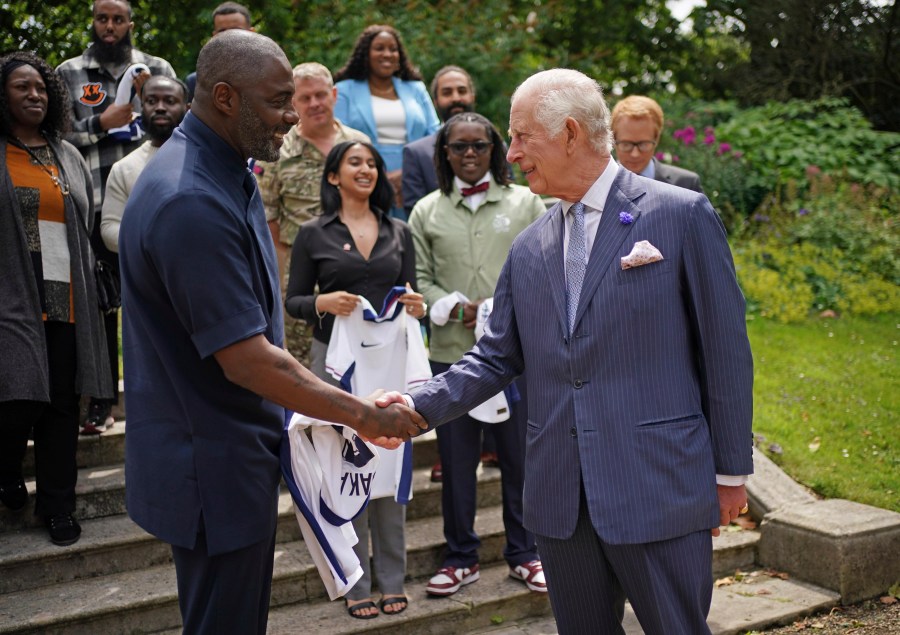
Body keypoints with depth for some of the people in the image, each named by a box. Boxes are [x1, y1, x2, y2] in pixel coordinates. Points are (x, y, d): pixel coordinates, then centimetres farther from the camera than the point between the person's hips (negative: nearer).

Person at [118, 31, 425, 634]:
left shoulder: (227, 172, 6)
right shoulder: (192, 204, -27)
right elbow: (248, 361, -26)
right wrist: (364, 415, -18)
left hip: (239, 453, 10)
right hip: (213, 466, -10)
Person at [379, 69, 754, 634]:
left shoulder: (682, 215, -5)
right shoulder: (529, 248, 11)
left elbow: (725, 350, -4)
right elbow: (498, 356, 13)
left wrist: (732, 471, -2)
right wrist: (420, 406, -2)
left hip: (660, 490, -5)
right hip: (560, 497, 5)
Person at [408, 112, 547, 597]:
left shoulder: (525, 202, 6)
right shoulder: (426, 212, 7)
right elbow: (419, 279, 5)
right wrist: (456, 309, -11)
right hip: (452, 352, 1)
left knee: (520, 453, 6)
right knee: (456, 456, 7)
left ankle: (523, 553, 22)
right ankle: (461, 557, 21)